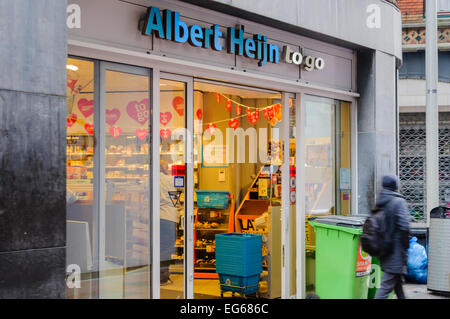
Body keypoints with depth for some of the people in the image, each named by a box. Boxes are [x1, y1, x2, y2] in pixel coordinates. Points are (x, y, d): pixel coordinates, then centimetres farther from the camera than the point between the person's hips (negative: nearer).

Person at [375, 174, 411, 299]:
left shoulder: (380, 203, 8)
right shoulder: (398, 202, -13)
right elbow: (404, 226, -19)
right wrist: (405, 246, -9)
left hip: (383, 250, 8)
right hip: (395, 251, -7)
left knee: (398, 282, 21)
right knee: (386, 285, -5)